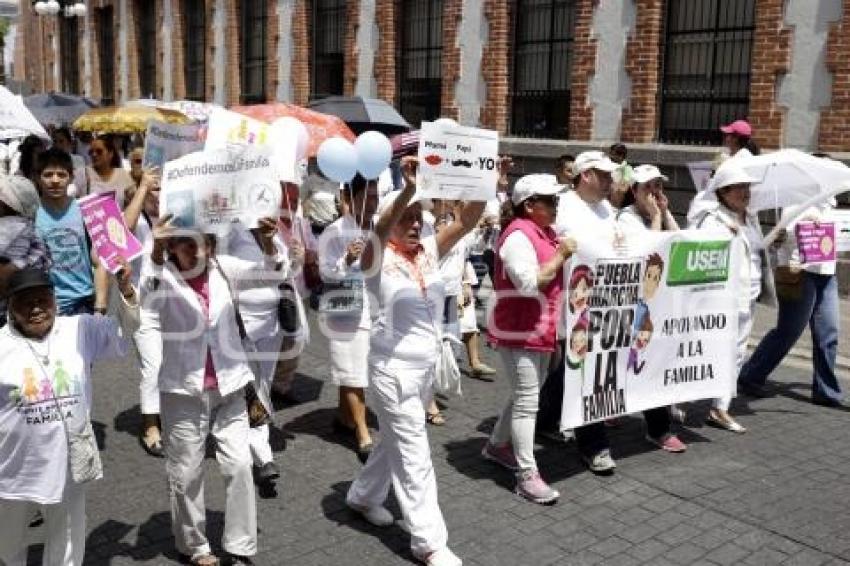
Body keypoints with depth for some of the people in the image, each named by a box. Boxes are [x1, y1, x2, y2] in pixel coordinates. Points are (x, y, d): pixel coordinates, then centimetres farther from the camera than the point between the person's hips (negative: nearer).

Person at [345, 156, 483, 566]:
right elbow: (381, 229, -34)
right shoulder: (378, 258, -13)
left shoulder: (430, 251, 2)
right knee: (414, 453, -1)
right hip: (393, 367, -7)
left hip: (427, 364, 7)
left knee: (396, 441, 23)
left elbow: (466, 221, -10)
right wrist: (408, 188, -49)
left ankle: (363, 495, 46)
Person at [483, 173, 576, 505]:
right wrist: (559, 257, -19)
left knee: (526, 396, 18)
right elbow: (529, 283, -26)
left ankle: (497, 445, 35)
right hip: (519, 332, -10)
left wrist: (563, 258, 8)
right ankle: (527, 475, -2)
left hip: (541, 330, 10)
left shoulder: (546, 232, 13)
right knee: (527, 401, -7)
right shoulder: (518, 235, -17)